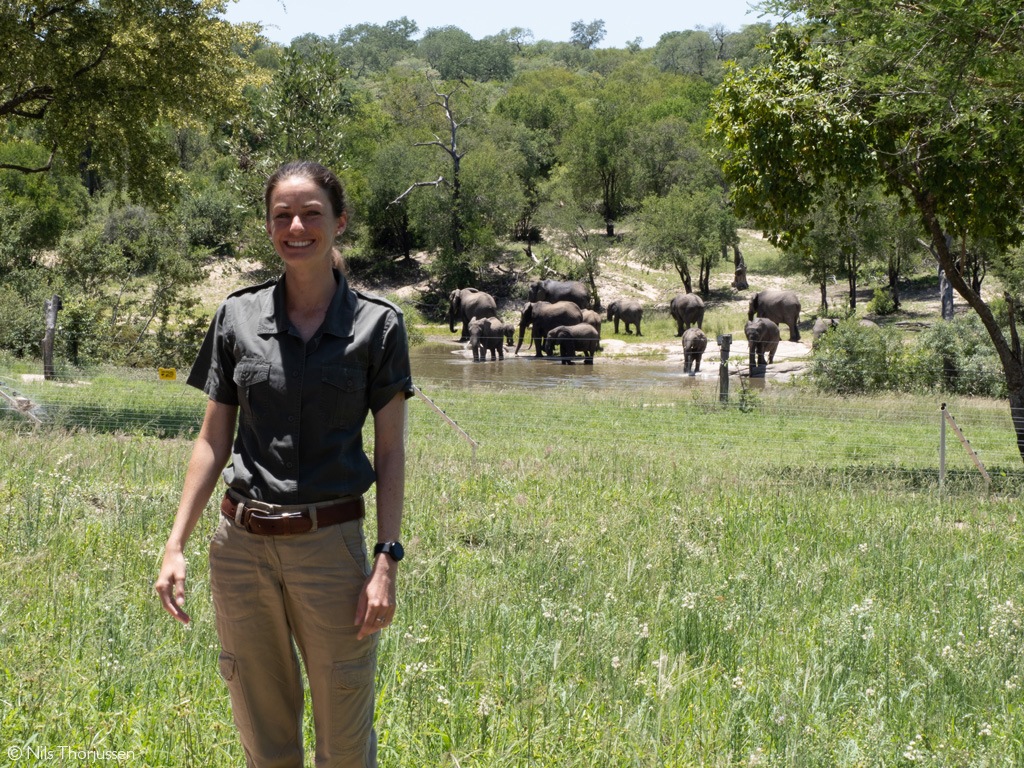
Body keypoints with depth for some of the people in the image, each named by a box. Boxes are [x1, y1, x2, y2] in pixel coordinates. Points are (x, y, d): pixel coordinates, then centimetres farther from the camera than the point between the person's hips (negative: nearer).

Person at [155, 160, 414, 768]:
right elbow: (214, 439, 9)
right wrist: (176, 545, 3)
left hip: (329, 543, -2)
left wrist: (387, 562, -9)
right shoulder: (237, 317, 5)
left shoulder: (377, 324, -1)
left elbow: (391, 451, -2)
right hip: (241, 545, 2)